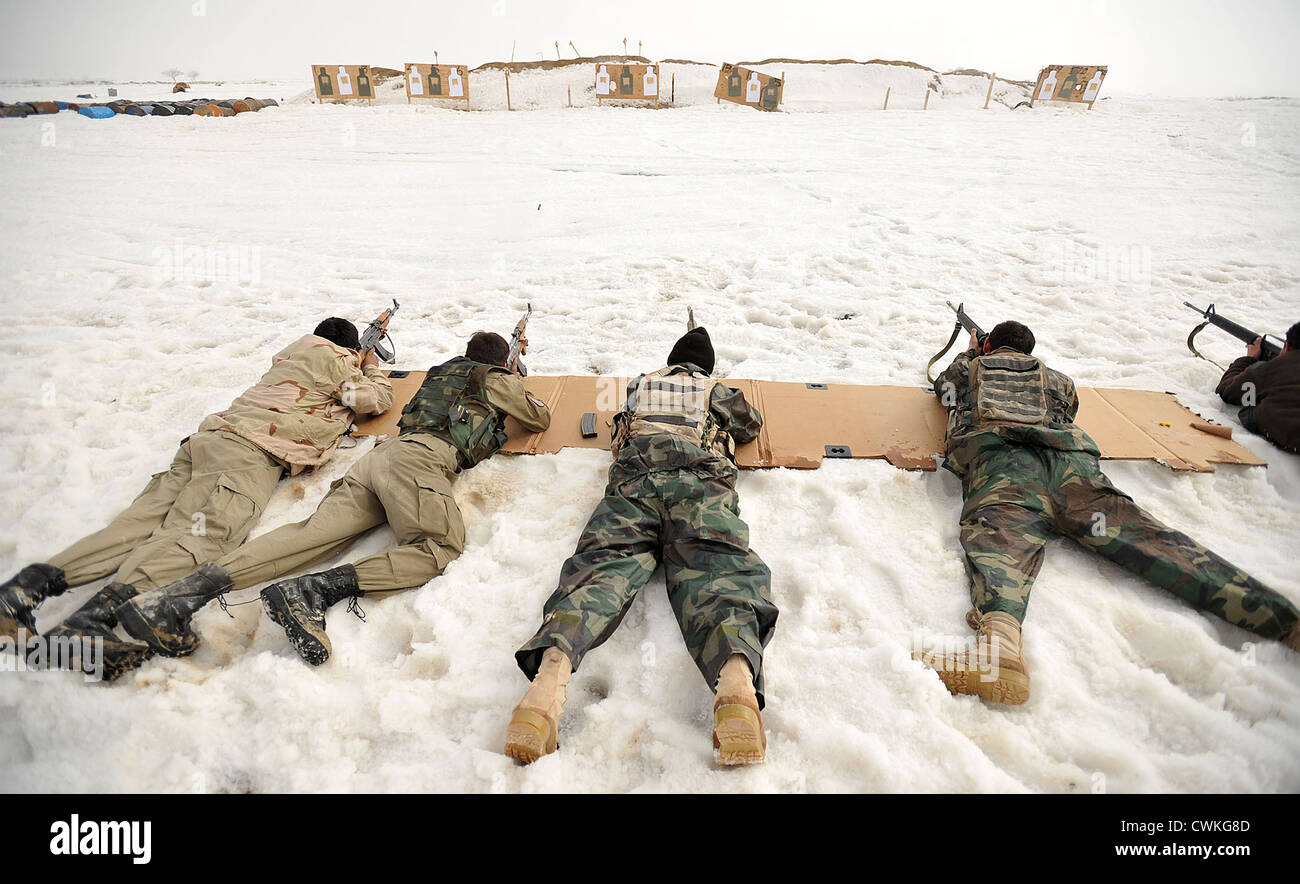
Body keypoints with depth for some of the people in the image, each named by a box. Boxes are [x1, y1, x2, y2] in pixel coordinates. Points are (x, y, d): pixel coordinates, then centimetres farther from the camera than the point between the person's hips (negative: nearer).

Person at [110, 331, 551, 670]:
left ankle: (178, 595, -29)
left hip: (383, 450, 7)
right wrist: (532, 401, 51)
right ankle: (314, 590, -40)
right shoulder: (498, 378, 19)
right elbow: (539, 420, 27)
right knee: (441, 547, -22)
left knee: (314, 532, -11)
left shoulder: (439, 371, 38)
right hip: (421, 456, -7)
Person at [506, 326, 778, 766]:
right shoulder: (716, 392, 33)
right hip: (701, 481, -1)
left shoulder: (639, 385, 36)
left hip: (634, 478, 1)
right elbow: (752, 424, 51)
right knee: (716, 568, -22)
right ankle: (736, 674, -56)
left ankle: (553, 664, -51)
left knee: (604, 564, -19)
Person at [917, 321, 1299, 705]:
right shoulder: (1053, 376, 40)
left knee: (1001, 532, -31)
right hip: (1068, 454, 3)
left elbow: (944, 385, 57)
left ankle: (999, 638, -63)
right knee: (1129, 527, -12)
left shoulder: (969, 368, 35)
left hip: (998, 452, -3)